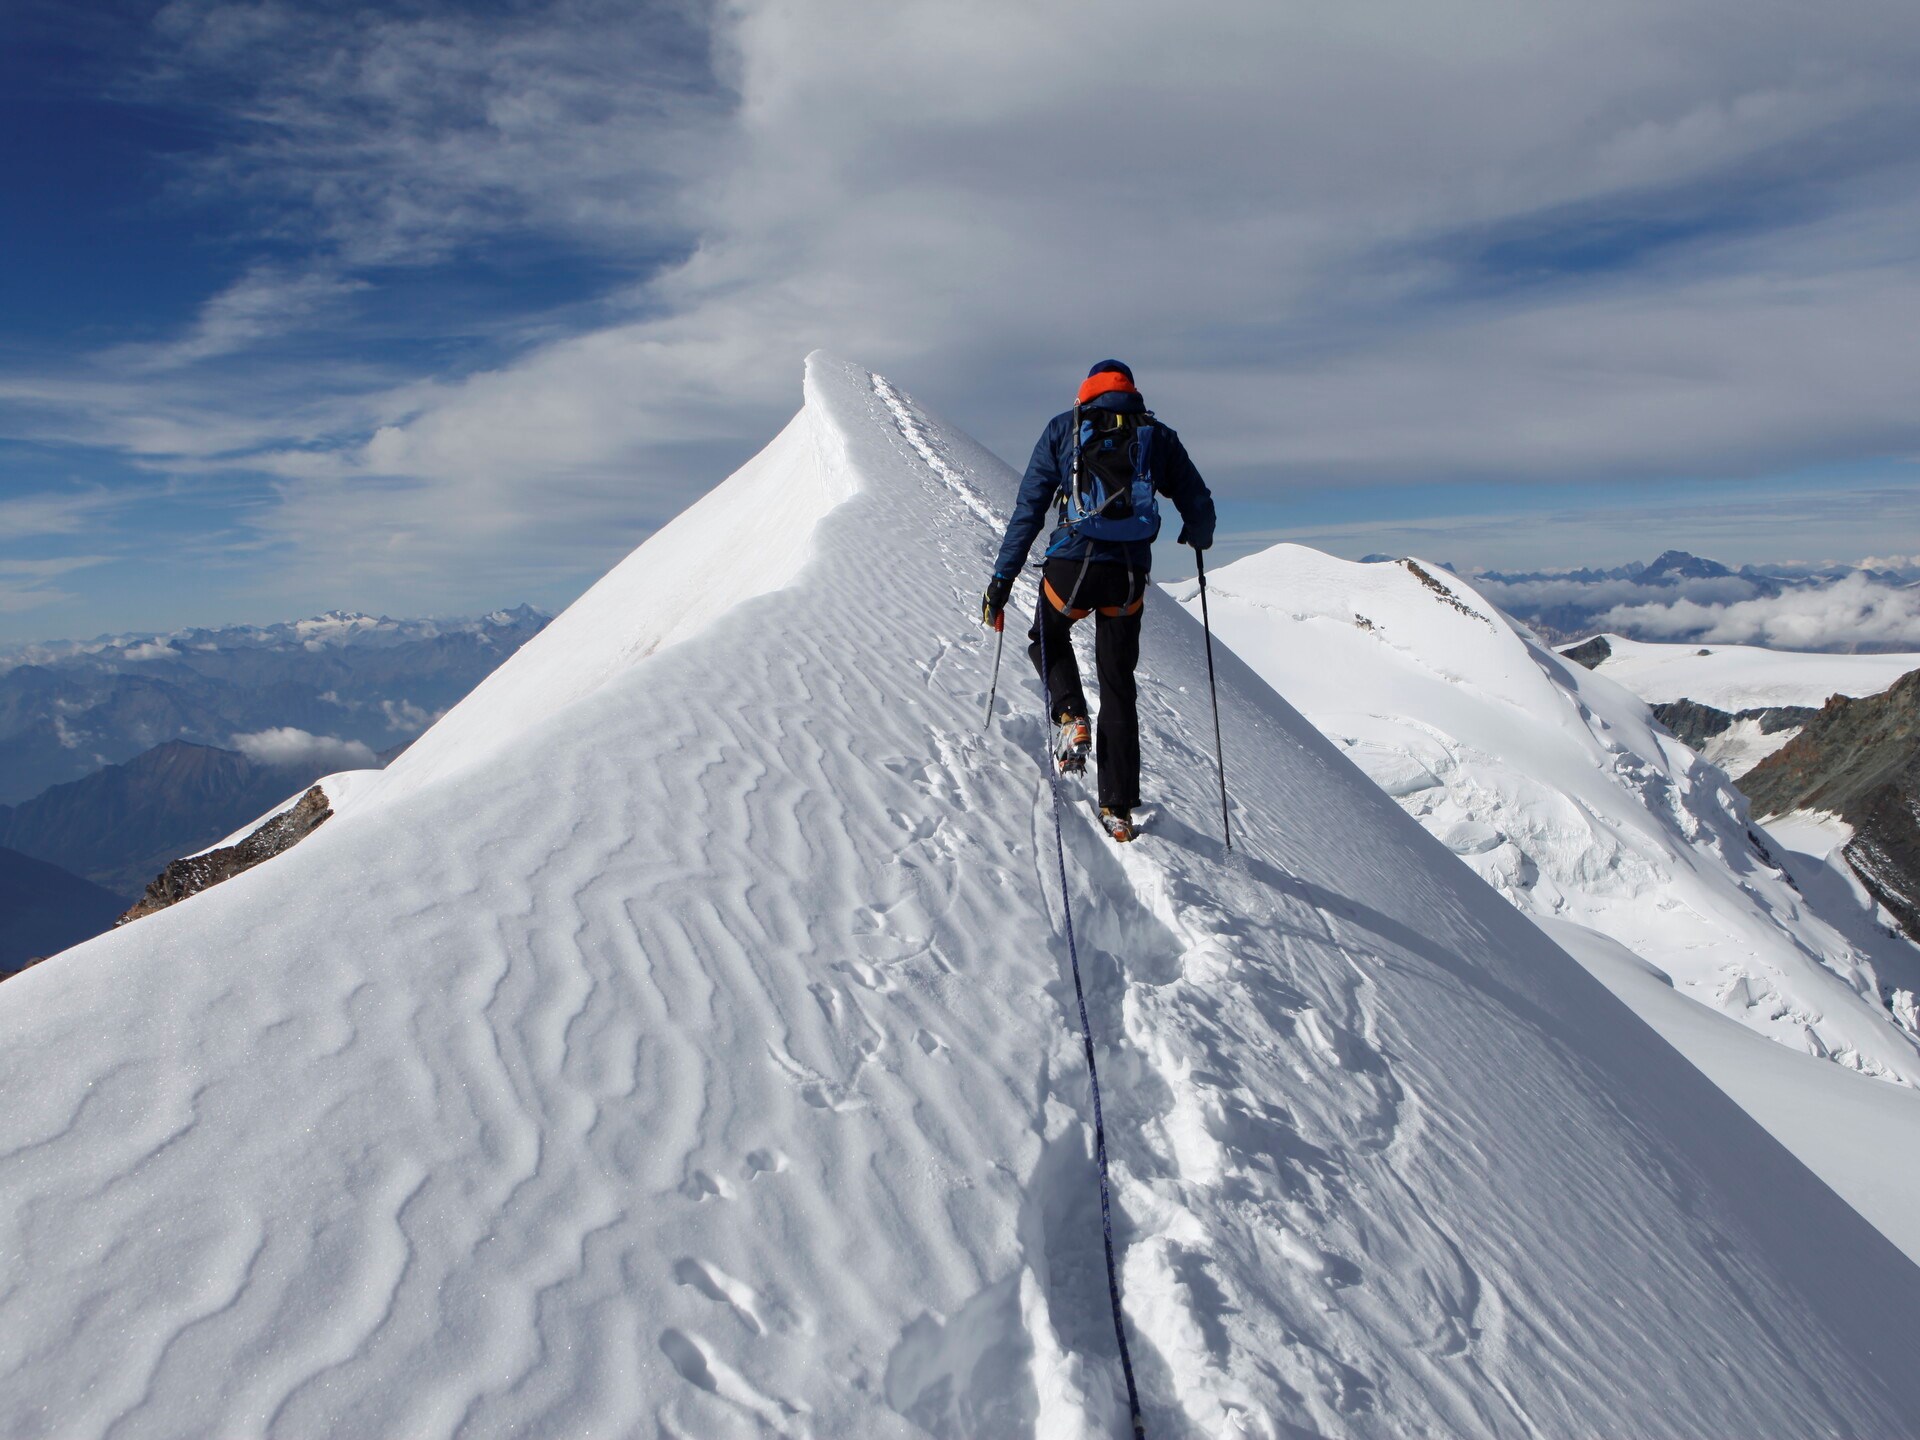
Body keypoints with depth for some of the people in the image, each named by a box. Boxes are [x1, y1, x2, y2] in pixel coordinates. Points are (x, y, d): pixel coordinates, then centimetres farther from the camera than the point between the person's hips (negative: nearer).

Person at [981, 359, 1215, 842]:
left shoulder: (1063, 428, 9)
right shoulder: (1159, 435, 12)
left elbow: (1029, 508, 4)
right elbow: (1199, 508, 12)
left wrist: (1002, 578, 6)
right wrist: (1197, 538, 35)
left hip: (1072, 564, -1)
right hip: (1129, 574, 1)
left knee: (1048, 638, 30)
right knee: (1118, 685, 13)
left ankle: (1070, 716, 3)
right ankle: (1119, 808, 11)